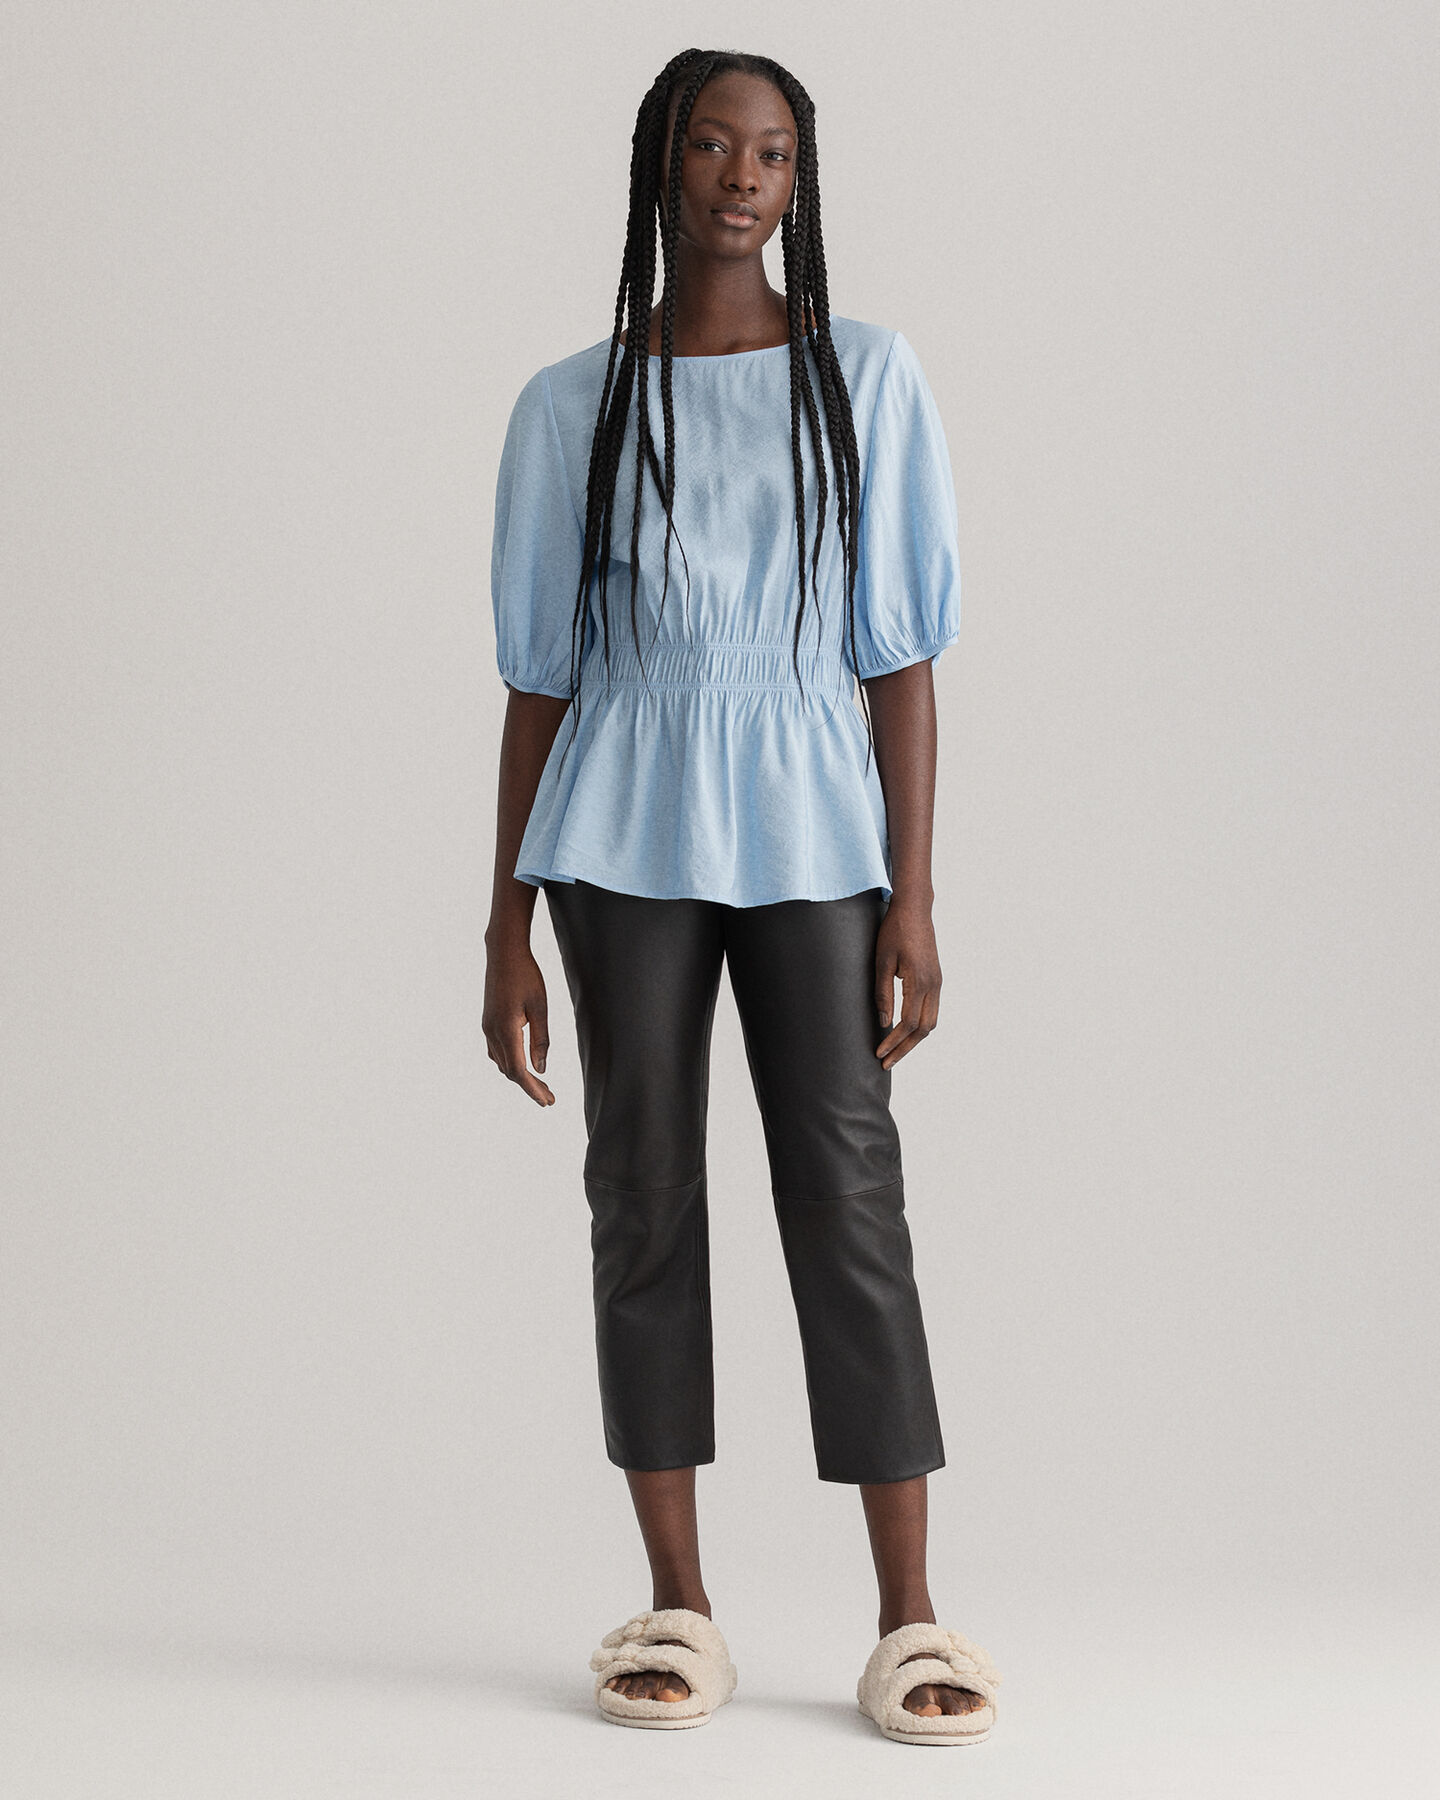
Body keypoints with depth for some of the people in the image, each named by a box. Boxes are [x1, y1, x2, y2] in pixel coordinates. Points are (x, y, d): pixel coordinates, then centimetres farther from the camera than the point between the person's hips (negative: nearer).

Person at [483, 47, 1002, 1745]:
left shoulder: (864, 376, 5)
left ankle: (908, 1623, 0)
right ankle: (676, 1606, 13)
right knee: (645, 1194, 3)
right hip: (624, 839, 1)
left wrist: (913, 896, -4)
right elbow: (540, 677, 8)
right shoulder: (572, 406, 7)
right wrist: (506, 927, 4)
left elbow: (898, 651, 3)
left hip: (809, 835, -1)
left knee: (847, 1195, -4)